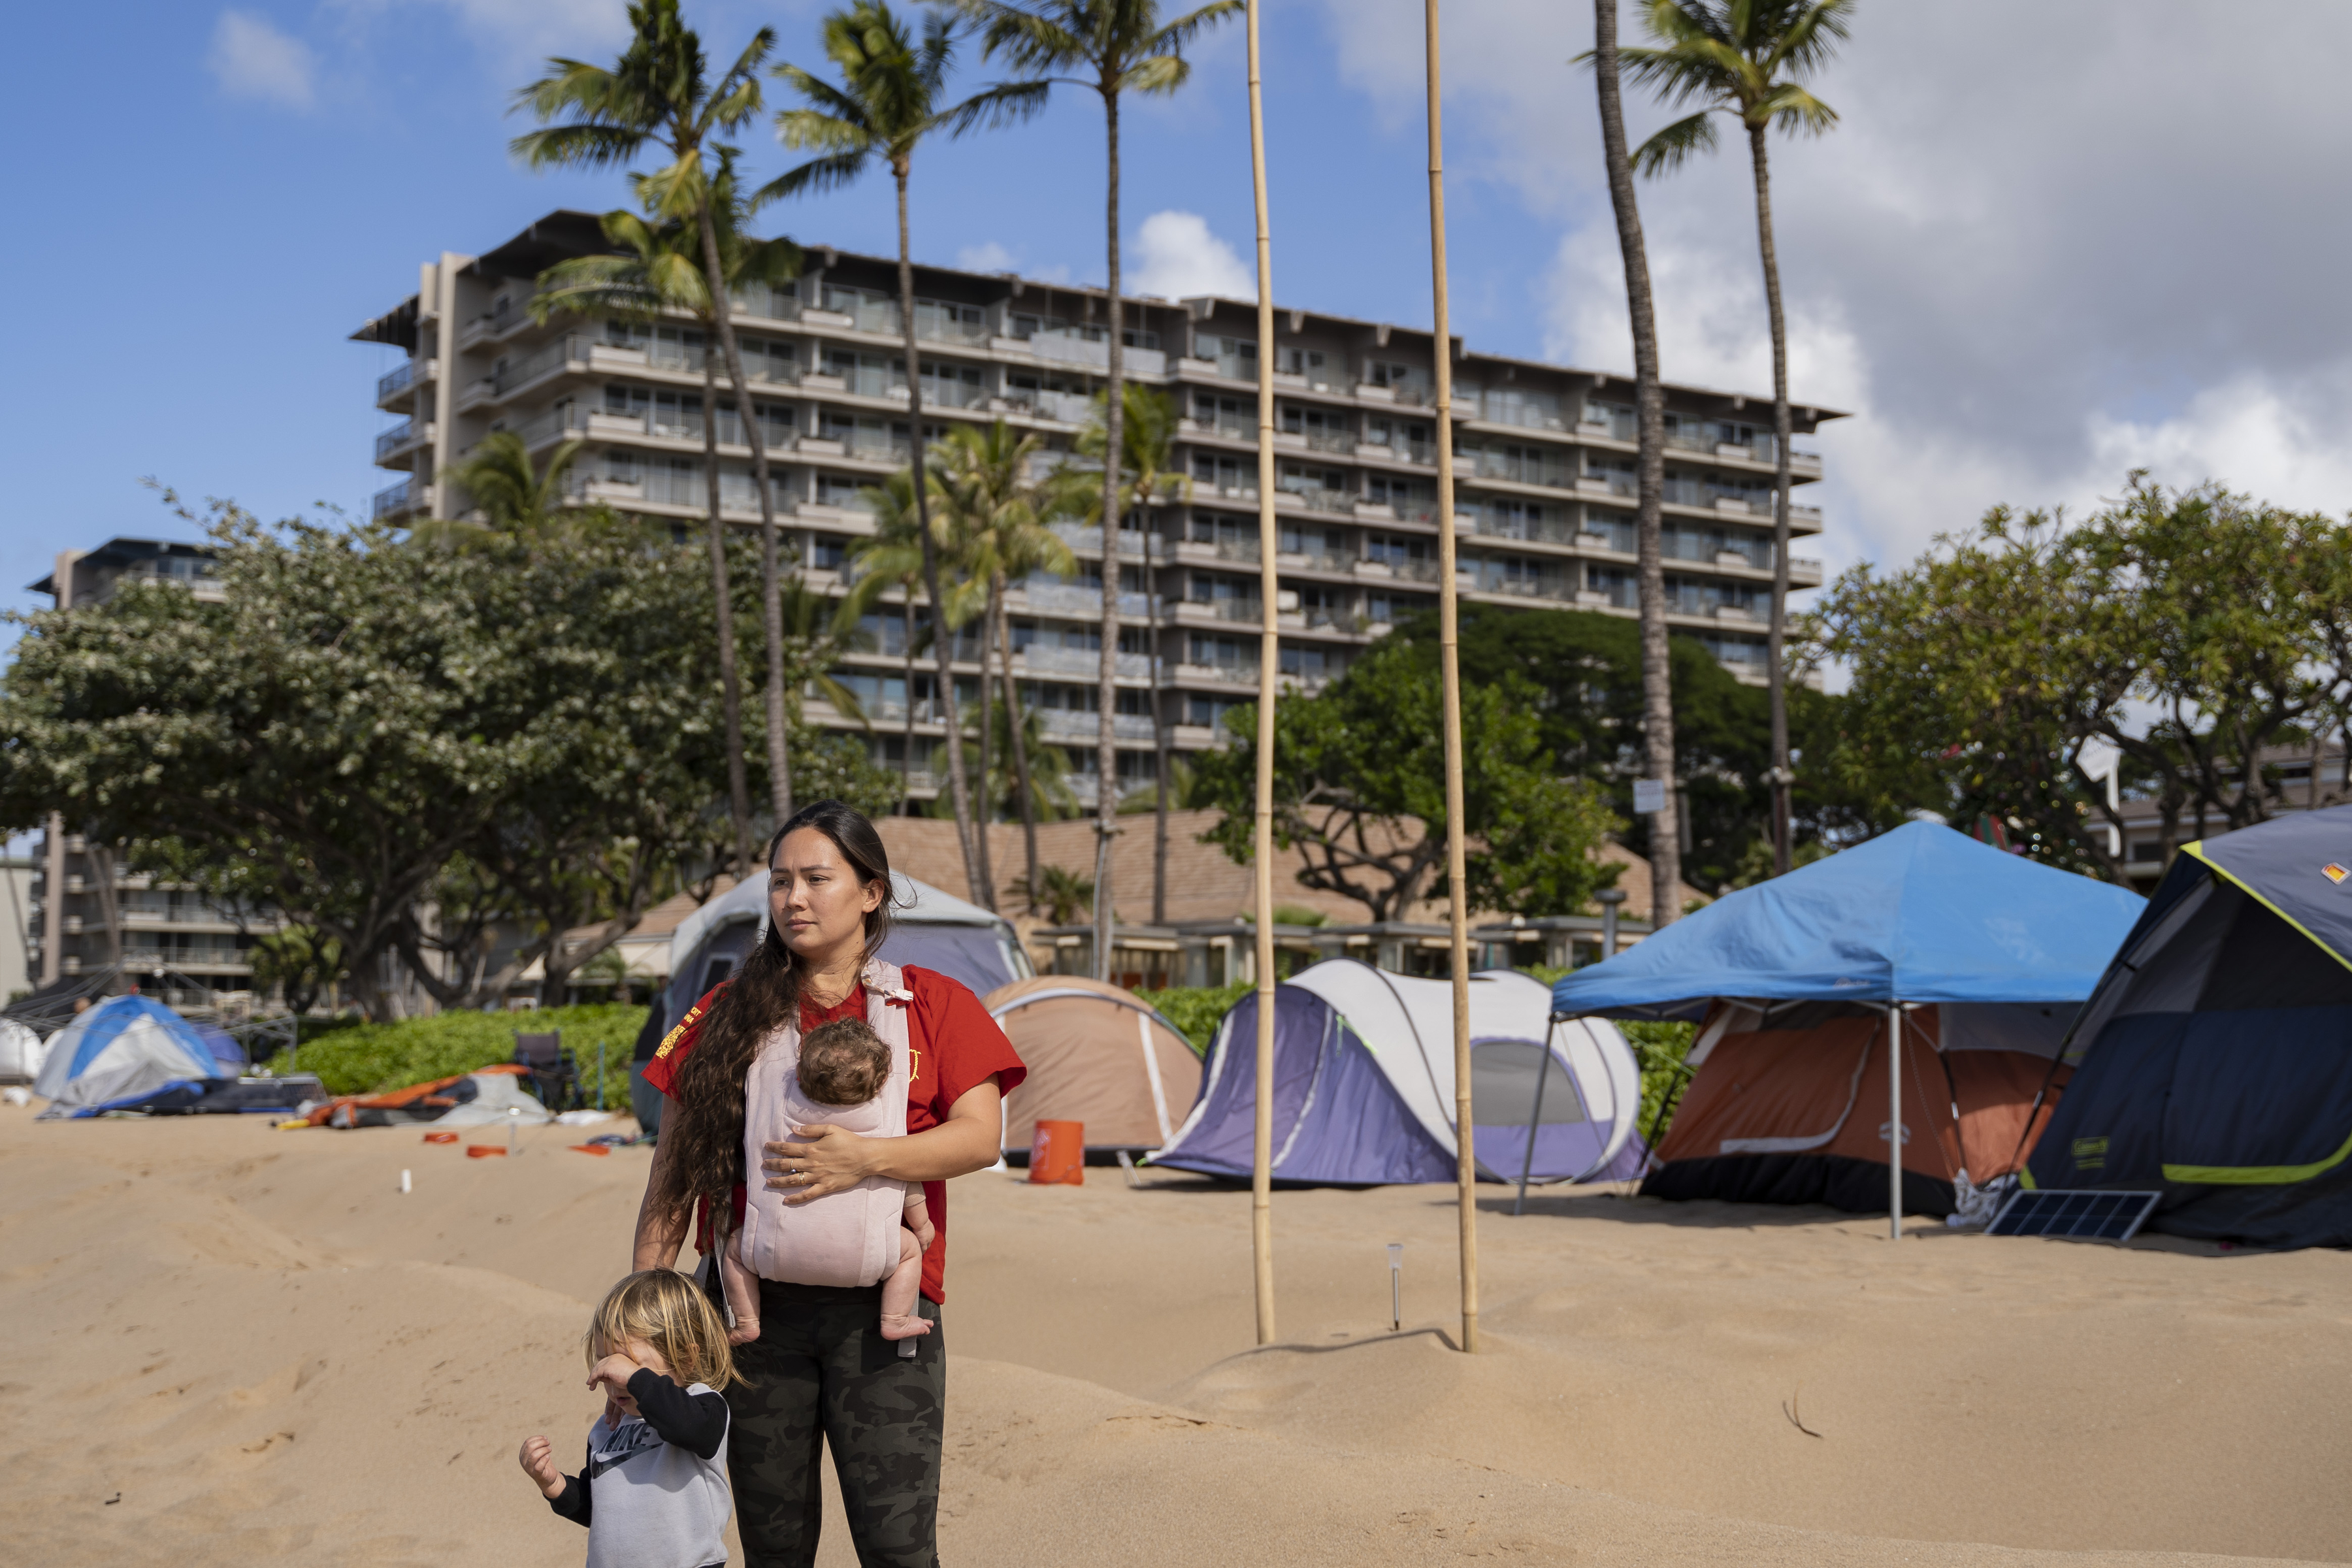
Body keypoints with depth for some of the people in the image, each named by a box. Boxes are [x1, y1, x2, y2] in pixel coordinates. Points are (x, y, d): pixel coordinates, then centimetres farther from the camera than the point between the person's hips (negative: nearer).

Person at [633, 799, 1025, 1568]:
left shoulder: (934, 1005, 6)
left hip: (881, 1308, -2)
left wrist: (865, 1158, -19)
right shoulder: (728, 1015, 9)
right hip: (757, 1304, 2)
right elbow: (672, 1174, 9)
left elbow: (979, 1136, -4)